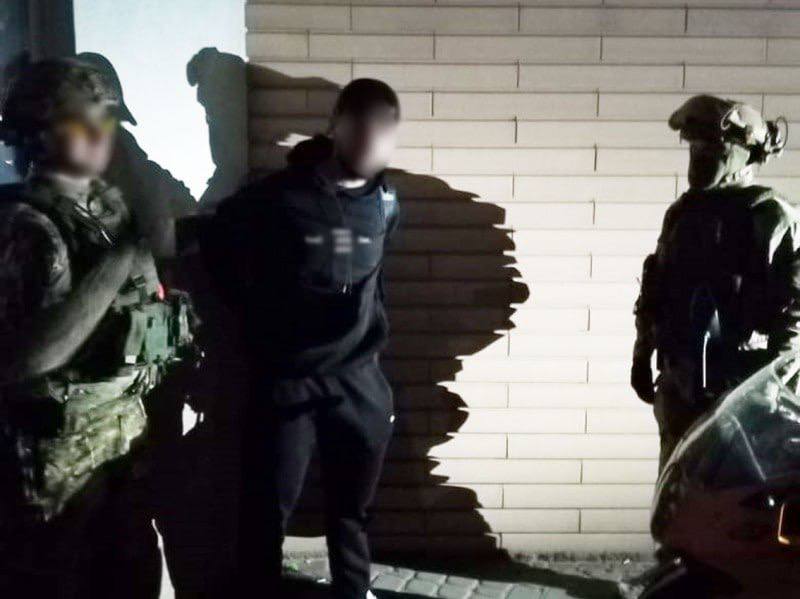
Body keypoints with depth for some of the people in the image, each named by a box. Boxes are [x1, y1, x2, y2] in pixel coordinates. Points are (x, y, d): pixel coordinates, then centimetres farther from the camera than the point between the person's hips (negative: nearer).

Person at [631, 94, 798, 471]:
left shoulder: (769, 214, -5)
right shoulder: (682, 213, 13)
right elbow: (654, 293, 17)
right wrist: (642, 356, 16)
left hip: (743, 382, -6)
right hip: (682, 380, 6)